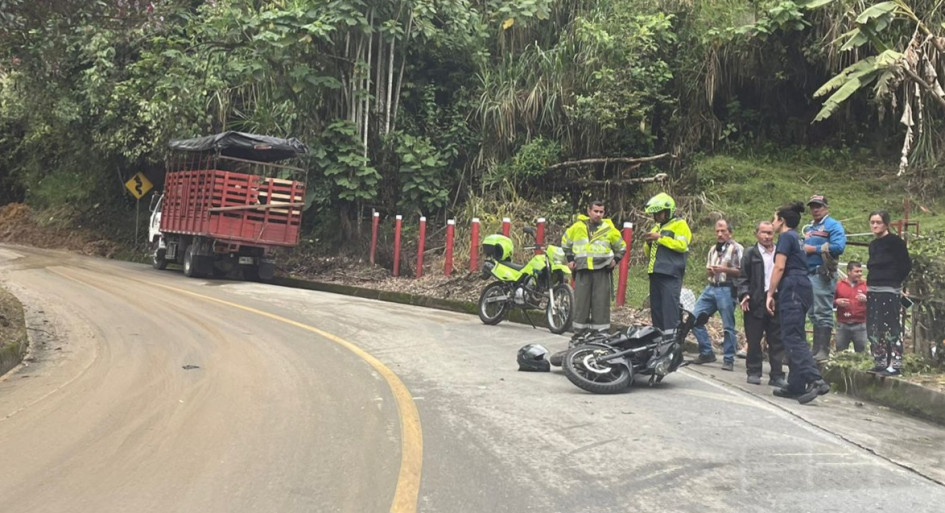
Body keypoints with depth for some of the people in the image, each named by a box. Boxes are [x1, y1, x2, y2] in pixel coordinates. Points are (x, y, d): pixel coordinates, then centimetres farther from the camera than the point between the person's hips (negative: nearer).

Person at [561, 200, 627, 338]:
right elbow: (565, 242, 21)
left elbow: (621, 246, 19)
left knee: (601, 303, -1)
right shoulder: (578, 227, 6)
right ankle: (579, 333, 13)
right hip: (582, 270, 1)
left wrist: (615, 260, 7)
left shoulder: (609, 228, 6)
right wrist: (570, 258, 14)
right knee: (581, 302, 5)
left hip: (602, 271, -1)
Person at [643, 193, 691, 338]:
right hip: (655, 273, 8)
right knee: (656, 309, 9)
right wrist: (648, 243, 7)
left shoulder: (679, 224, 1)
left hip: (670, 274, -8)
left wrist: (660, 238, -13)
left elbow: (682, 245, -14)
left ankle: (671, 340, -14)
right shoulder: (657, 227, 24)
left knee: (670, 308, -13)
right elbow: (648, 254, 29)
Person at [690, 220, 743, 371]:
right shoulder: (713, 249, 21)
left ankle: (728, 360, 6)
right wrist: (709, 271, 6)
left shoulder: (736, 249, -1)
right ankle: (706, 353, 11)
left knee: (728, 326, -4)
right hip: (710, 288, 7)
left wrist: (724, 269, -16)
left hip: (727, 290, -7)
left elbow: (742, 272, -8)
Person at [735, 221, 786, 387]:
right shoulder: (750, 253, 5)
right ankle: (754, 372, 14)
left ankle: (776, 375, 10)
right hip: (756, 302, -2)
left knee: (777, 340, 4)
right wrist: (744, 295, -14)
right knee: (754, 340, 4)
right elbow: (743, 277, 1)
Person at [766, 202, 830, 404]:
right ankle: (795, 386, 12)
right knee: (794, 338, 10)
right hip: (803, 288, 10)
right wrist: (776, 293, 17)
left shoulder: (786, 236, -4)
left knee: (792, 337, -15)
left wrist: (770, 294, -9)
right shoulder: (796, 238, 24)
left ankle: (815, 380, -26)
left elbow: (779, 267, -11)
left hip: (792, 289, -10)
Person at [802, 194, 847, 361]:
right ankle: (816, 349, 17)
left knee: (823, 313, -8)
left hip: (823, 274, -8)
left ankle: (823, 351, -7)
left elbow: (838, 247, -17)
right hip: (808, 274, 8)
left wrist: (814, 249, -12)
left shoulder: (833, 225, -2)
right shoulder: (808, 228, 22)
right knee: (814, 314, 11)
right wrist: (802, 249, 6)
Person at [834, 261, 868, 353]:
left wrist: (866, 299, -15)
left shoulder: (865, 285, 7)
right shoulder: (839, 285, 6)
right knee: (839, 353, 5)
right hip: (842, 325, 0)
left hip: (860, 325, 0)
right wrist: (836, 301, -10)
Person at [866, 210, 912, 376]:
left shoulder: (894, 241, -6)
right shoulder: (873, 245, 16)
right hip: (872, 291, 8)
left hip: (889, 292, -8)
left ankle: (895, 365, -6)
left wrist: (895, 281, 0)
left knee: (891, 328, -9)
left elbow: (906, 265, -7)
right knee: (873, 330, 10)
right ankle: (880, 364, 17)